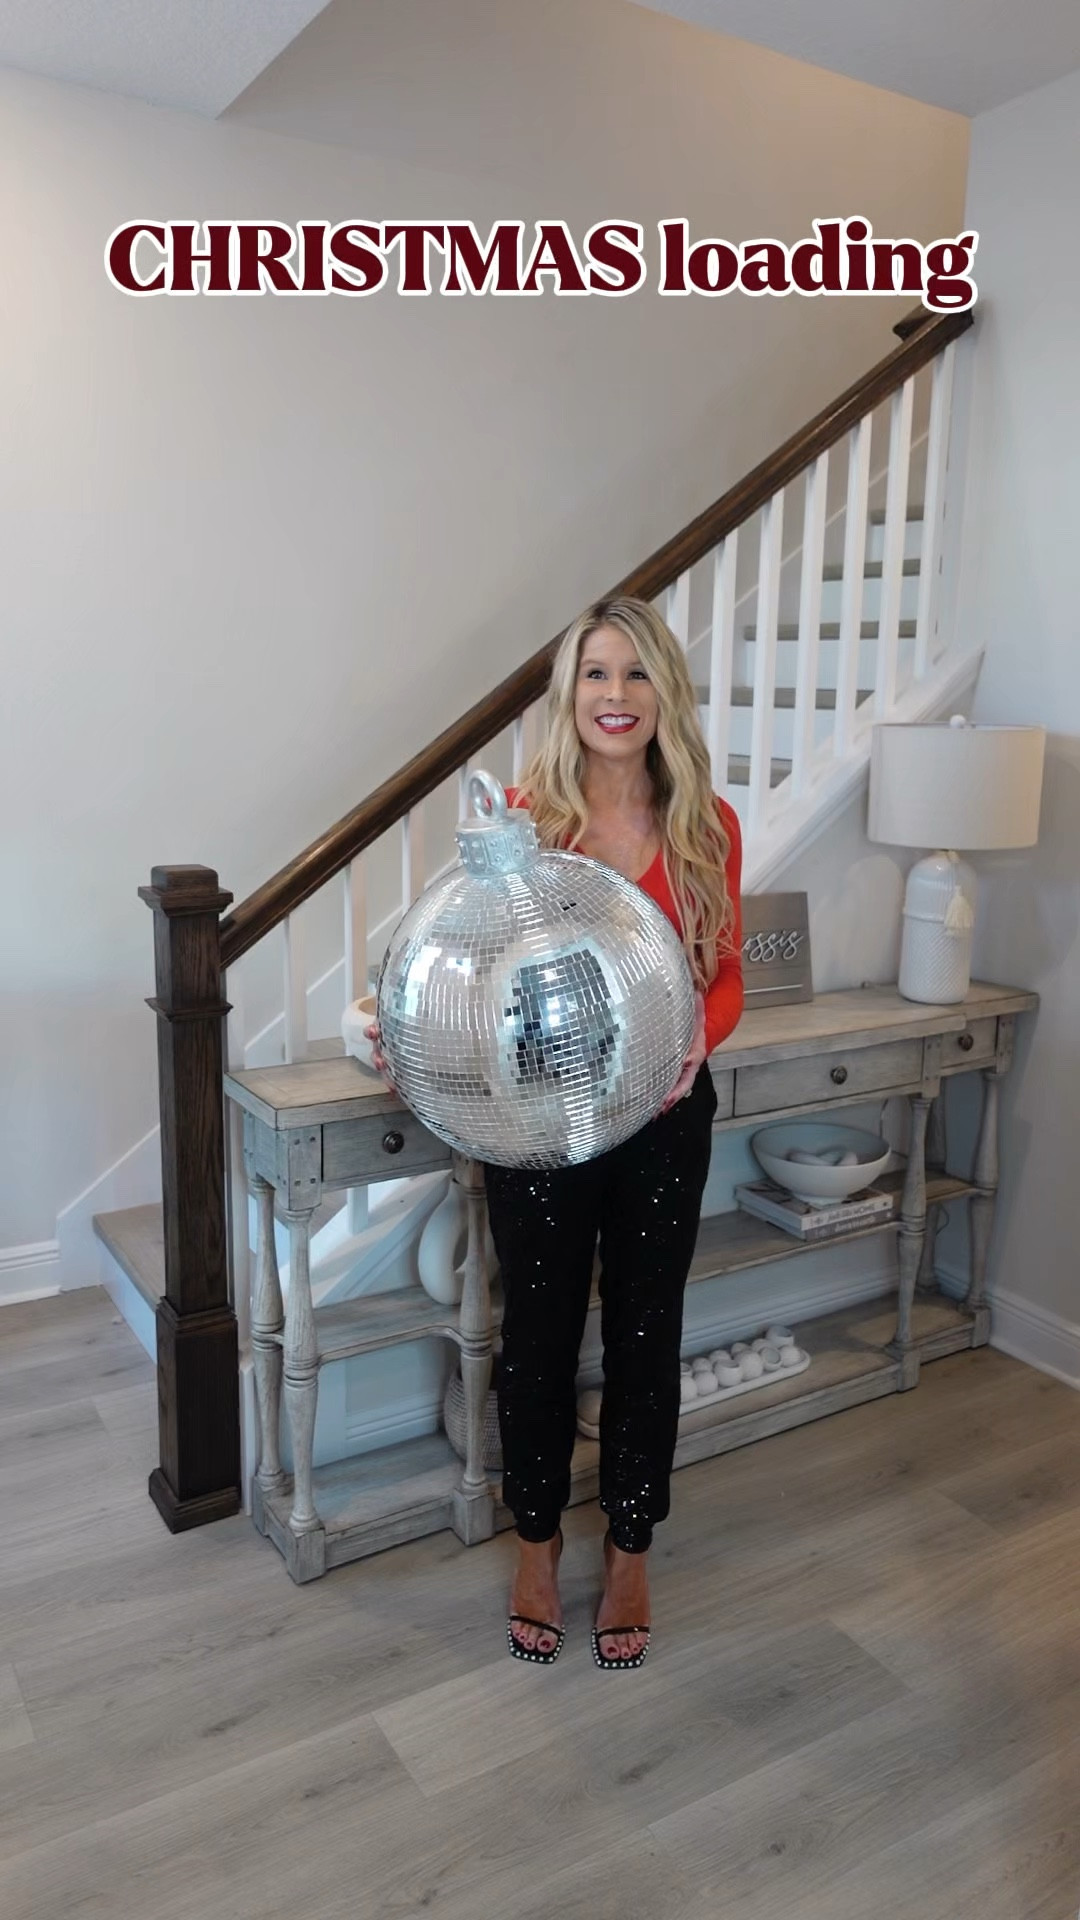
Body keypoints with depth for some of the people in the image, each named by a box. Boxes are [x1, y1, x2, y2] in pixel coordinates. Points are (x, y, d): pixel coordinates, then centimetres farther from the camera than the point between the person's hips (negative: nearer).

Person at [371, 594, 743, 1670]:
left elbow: (726, 975, 3)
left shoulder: (707, 827, -2)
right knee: (540, 1331, 14)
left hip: (665, 1116, 1)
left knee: (644, 1335, 14)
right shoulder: (523, 816, -6)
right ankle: (537, 1541, 39)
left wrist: (694, 1038, -17)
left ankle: (630, 1550, 38)